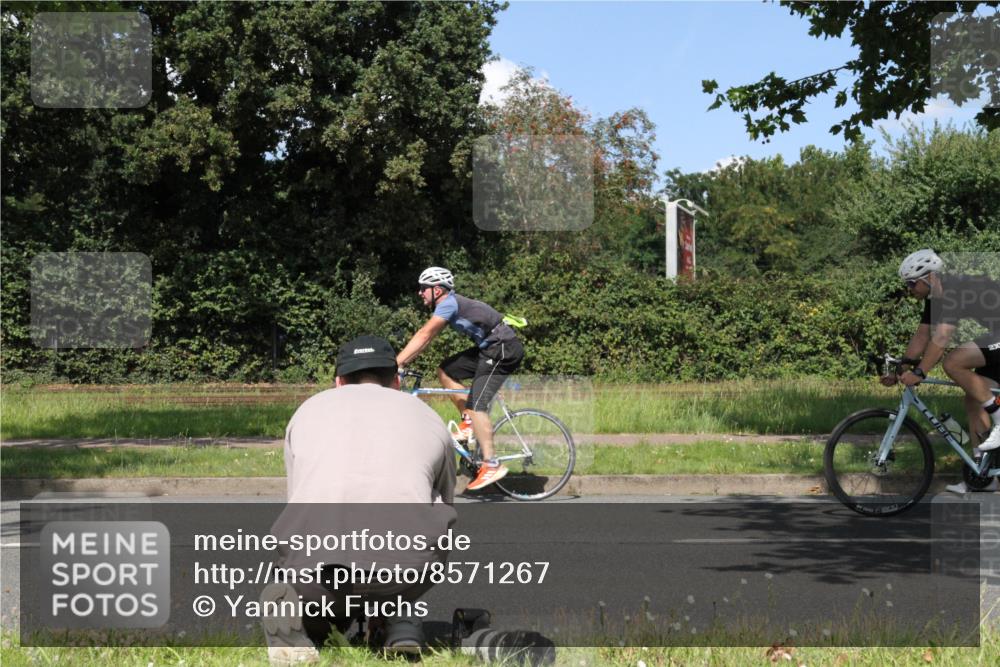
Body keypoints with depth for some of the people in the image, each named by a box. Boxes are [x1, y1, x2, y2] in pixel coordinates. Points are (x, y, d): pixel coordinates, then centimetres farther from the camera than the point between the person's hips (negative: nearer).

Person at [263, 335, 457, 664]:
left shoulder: (309, 409, 29)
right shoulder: (427, 416, 28)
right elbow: (444, 505, 42)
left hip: (313, 563, 0)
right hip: (405, 563, 0)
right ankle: (401, 618, 18)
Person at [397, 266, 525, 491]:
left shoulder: (449, 303, -15)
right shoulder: (450, 304, 14)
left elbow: (424, 336, -22)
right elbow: (424, 336, 14)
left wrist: (395, 363, -23)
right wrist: (398, 361, 7)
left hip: (503, 350, -10)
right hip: (490, 349, 10)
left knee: (477, 403, -16)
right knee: (445, 371, 10)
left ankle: (491, 465, -16)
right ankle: (469, 421, 11)